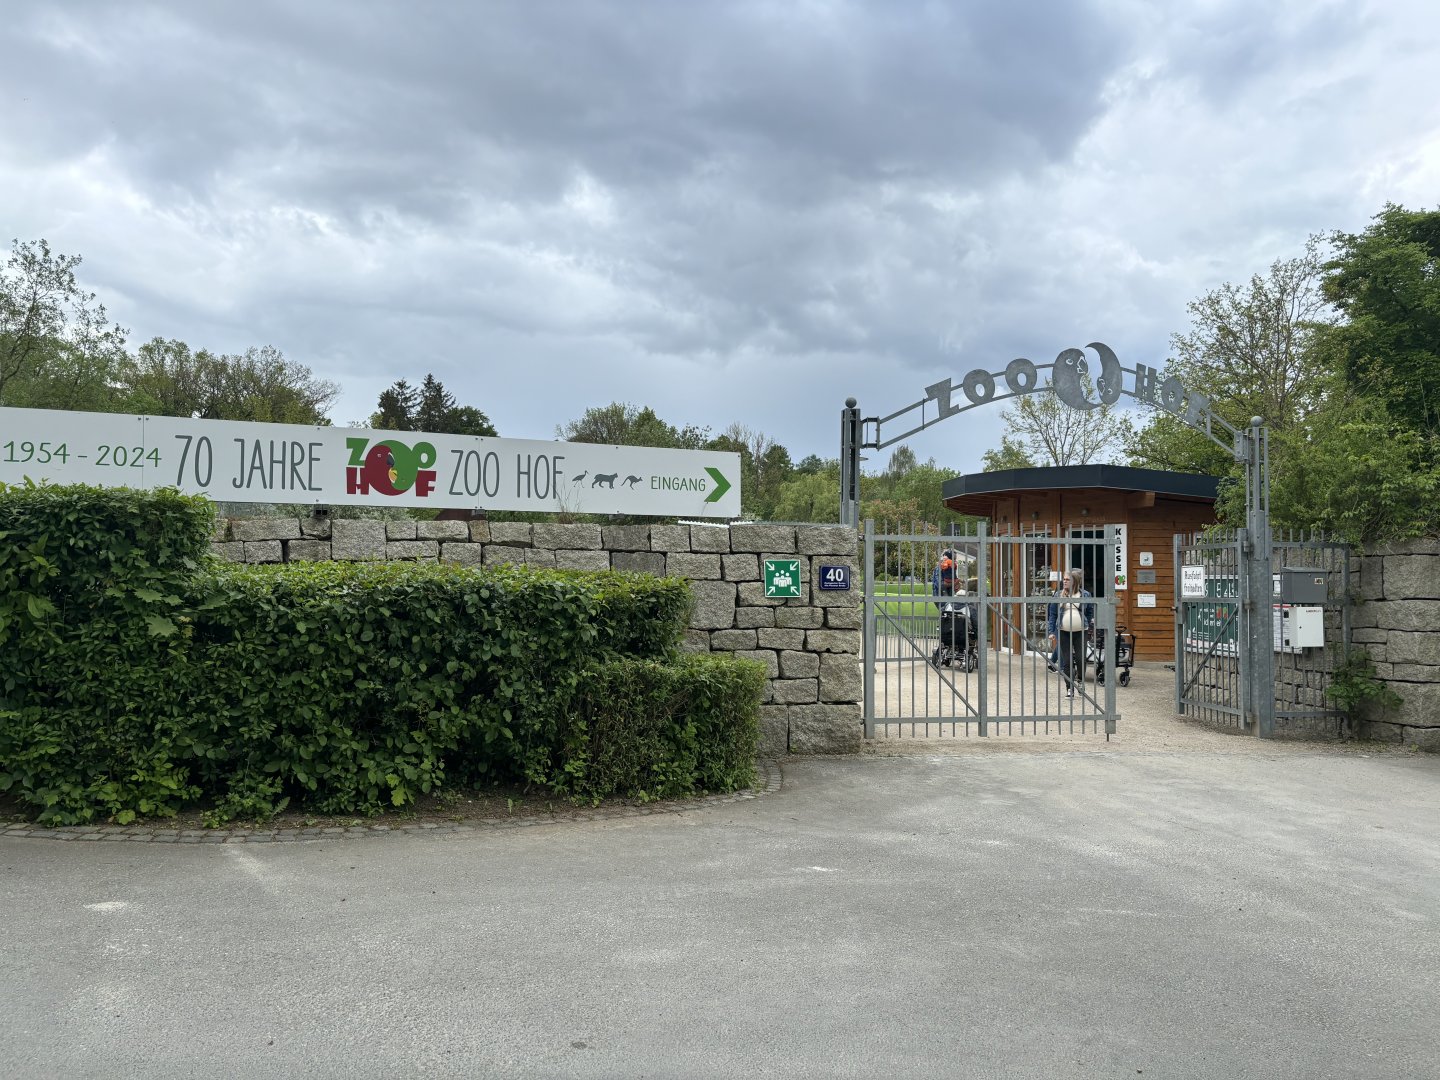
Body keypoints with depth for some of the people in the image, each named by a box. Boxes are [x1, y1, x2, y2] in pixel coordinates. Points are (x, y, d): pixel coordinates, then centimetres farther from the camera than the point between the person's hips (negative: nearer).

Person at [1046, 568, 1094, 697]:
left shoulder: (1085, 595, 3)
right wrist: (1051, 632, 0)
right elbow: (1052, 614, 5)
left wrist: (1090, 626, 2)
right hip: (1063, 632, 1)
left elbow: (1090, 612, 10)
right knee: (1067, 661, 2)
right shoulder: (1059, 596, 3)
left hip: (1080, 631, -1)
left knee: (1080, 659, 0)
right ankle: (1069, 688, 8)